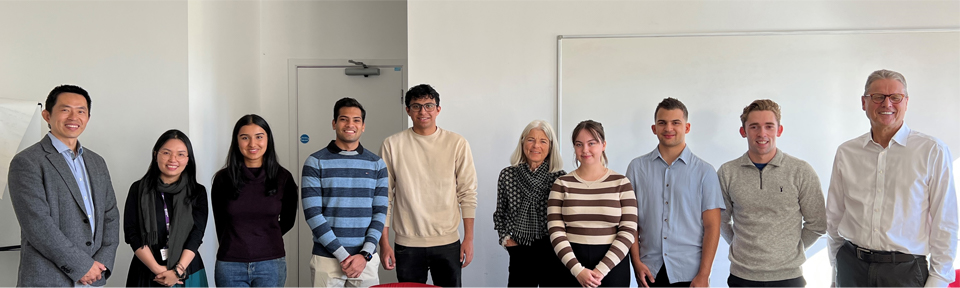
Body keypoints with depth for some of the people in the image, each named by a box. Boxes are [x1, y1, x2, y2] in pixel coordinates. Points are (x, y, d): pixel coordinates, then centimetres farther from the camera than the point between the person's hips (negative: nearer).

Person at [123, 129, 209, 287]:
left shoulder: (198, 192, 2)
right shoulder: (139, 189, 2)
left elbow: (196, 234, -5)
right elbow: (132, 233, -4)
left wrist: (178, 271, -16)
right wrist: (157, 268, -14)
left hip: (187, 272, 0)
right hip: (147, 272, 0)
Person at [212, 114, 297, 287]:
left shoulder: (283, 178, -1)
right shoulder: (223, 178, -1)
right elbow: (220, 222, 11)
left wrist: (265, 239, 10)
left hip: (270, 265, 0)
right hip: (230, 265, 0)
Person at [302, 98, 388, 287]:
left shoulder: (377, 164, 6)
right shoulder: (315, 163, -1)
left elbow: (380, 212, 3)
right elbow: (312, 214, -7)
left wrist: (365, 255, -8)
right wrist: (343, 255, -12)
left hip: (366, 259, 2)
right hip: (327, 259, -2)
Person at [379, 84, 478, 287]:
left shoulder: (457, 144, 1)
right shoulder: (392, 145, 1)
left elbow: (468, 193, 3)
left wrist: (469, 238, -1)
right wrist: (384, 243, 0)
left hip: (448, 242, 0)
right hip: (407, 244, 0)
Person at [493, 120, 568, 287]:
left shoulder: (559, 177, -4)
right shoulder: (507, 175, 3)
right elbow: (500, 213, 12)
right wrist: (505, 238, 1)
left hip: (552, 253, -1)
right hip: (519, 253, 2)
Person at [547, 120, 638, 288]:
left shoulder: (621, 183, 1)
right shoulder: (562, 184, 2)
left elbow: (628, 231, -4)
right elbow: (555, 231, -4)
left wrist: (601, 270, -13)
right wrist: (578, 270, -14)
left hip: (612, 266, 0)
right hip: (569, 267, 0)